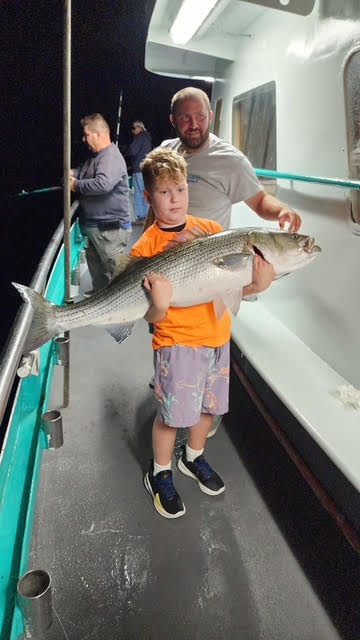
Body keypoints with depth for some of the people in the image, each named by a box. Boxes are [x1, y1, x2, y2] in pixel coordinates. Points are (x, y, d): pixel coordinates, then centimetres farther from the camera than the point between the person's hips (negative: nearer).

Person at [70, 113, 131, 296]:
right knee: (94, 261, 23)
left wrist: (76, 185, -20)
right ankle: (99, 292, 40)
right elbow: (85, 171, 28)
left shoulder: (111, 157, -19)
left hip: (111, 227, -11)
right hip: (95, 225, 11)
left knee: (115, 268, -5)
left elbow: (103, 183, -35)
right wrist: (73, 173, 3)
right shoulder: (95, 156, 14)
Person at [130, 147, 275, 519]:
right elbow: (153, 319, -13)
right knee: (172, 414, 4)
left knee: (209, 405, 19)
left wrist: (256, 285, -17)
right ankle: (160, 475, 31)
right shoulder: (145, 249, -11)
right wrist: (159, 304, -35)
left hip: (217, 335, 5)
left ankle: (193, 458, 46)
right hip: (177, 341, -5)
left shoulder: (212, 229, 1)